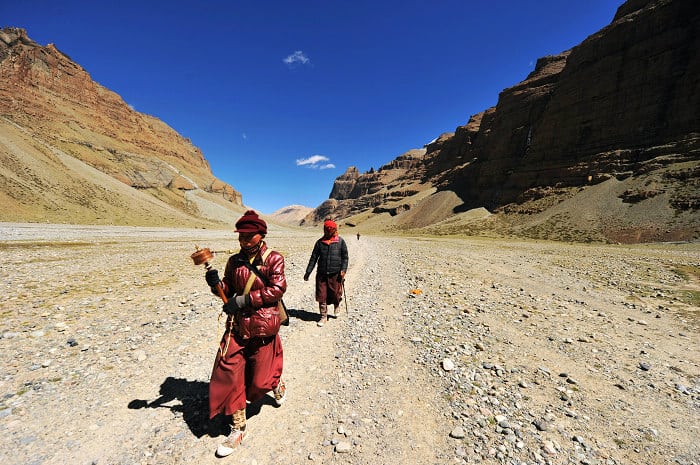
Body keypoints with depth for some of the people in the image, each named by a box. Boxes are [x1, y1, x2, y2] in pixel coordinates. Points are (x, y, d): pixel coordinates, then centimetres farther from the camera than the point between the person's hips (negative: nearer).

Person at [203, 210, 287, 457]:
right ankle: (238, 428, 28)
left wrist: (245, 299, -22)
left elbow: (277, 289, -18)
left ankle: (278, 386, 49)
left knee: (260, 379, 11)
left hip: (263, 326, -4)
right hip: (237, 325, 5)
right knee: (228, 374, 5)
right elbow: (228, 291, 10)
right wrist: (217, 284, -12)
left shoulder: (274, 259, -10)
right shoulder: (234, 261, 5)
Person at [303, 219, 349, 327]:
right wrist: (308, 272, 6)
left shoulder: (340, 241, 1)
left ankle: (336, 306, 38)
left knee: (335, 294, 4)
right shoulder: (320, 242, 6)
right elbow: (314, 257, 9)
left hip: (335, 273, -2)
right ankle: (324, 317, 19)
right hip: (321, 273, 2)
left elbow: (345, 257, 4)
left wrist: (343, 270, -9)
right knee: (321, 296, 3)